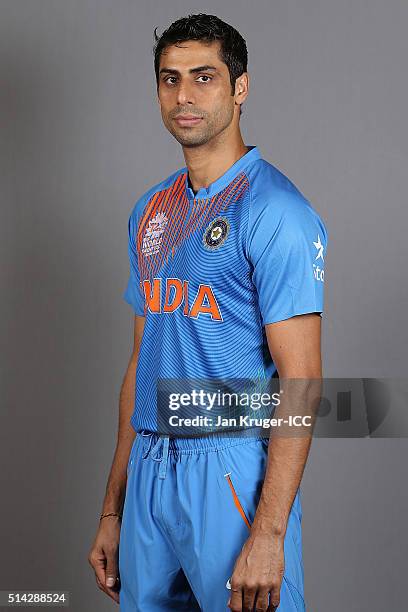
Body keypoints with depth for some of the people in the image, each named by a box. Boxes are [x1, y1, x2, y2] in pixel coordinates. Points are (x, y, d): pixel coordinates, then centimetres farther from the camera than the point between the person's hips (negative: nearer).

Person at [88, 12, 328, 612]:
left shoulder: (274, 211, -11)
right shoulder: (151, 210, 12)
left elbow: (300, 381, -15)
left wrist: (268, 534, -21)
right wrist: (113, 512, 14)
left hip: (233, 472, -6)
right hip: (149, 472, 7)